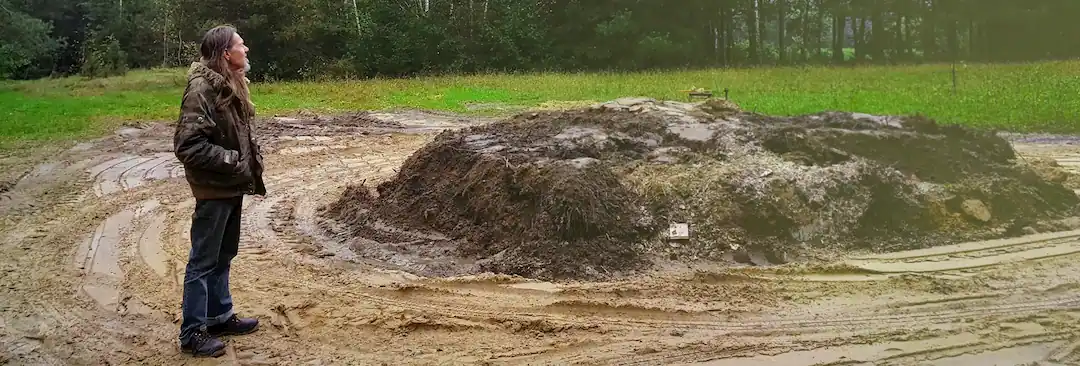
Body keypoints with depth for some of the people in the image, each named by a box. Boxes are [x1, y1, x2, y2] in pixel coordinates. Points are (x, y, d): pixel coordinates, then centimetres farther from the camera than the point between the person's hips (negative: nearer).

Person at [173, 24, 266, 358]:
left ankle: (220, 316, 34)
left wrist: (253, 168, 8)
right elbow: (187, 145, -24)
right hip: (214, 189, -9)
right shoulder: (202, 89, -20)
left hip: (232, 187, 9)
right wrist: (231, 161, -22)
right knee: (203, 261, 2)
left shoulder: (231, 85, 7)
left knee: (223, 256, 20)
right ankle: (193, 332, 13)